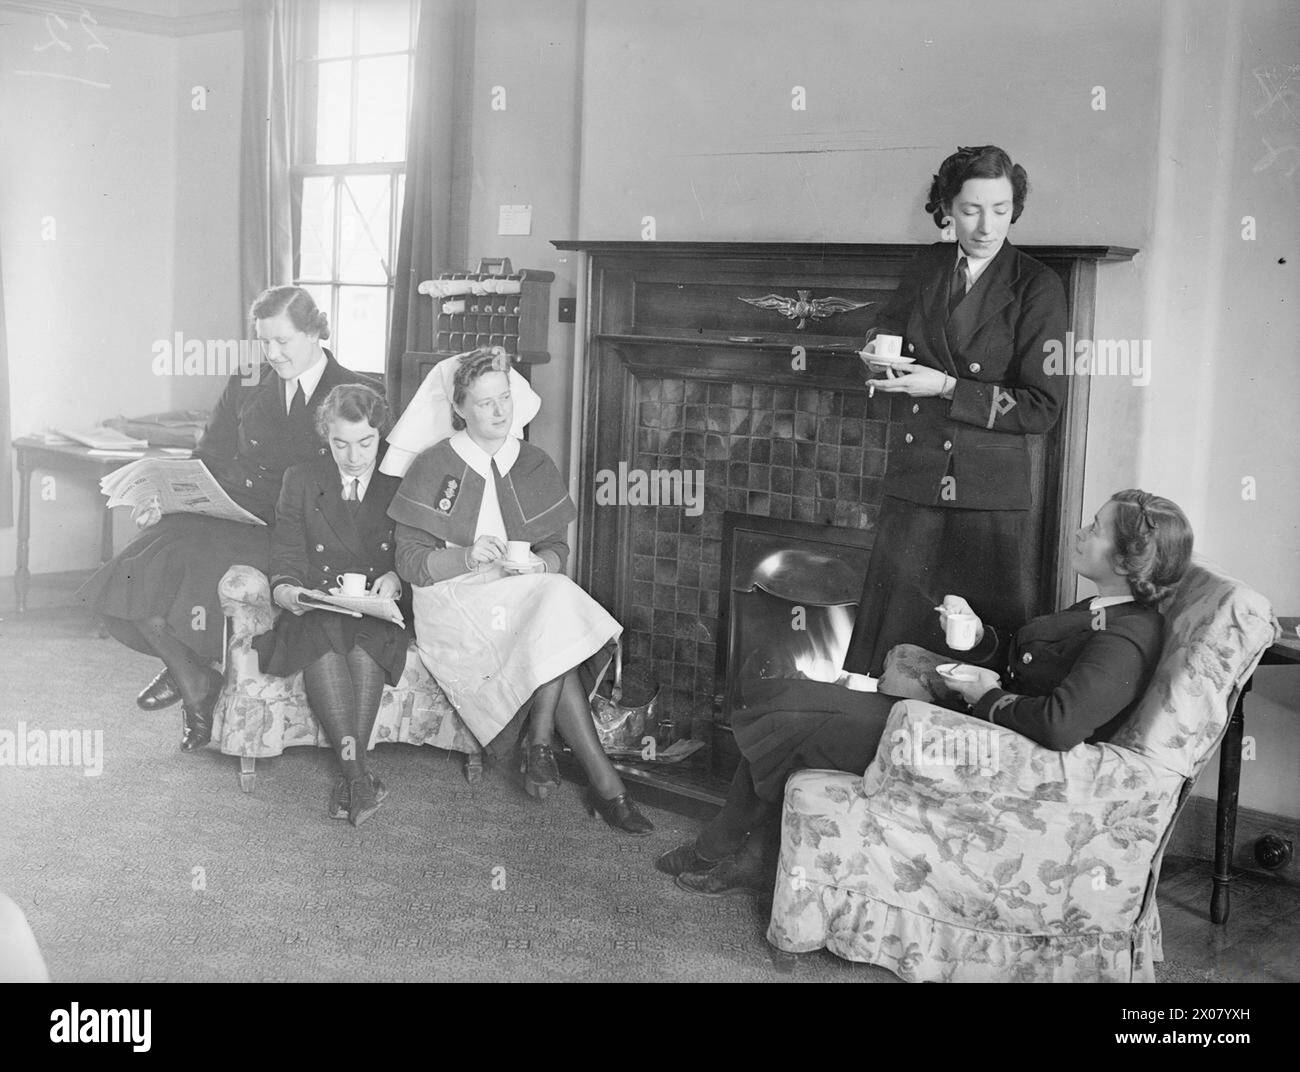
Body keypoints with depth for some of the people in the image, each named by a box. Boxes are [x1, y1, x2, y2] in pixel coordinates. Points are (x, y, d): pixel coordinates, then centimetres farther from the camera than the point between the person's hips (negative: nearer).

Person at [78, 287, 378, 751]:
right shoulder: (244, 389, 14)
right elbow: (208, 462, 14)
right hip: (230, 514, 5)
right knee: (142, 574, -20)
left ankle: (186, 672, 4)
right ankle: (197, 687, 4)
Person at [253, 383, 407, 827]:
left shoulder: (400, 487, 14)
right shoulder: (300, 480, 14)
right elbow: (286, 552, 6)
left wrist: (395, 579, -12)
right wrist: (284, 588, -16)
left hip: (378, 615, 0)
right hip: (315, 611, 0)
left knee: (366, 642, -36)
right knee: (324, 642, -36)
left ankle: (348, 774, -34)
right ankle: (356, 771, -39)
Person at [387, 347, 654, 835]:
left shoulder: (536, 465, 11)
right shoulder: (432, 468, 0)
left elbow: (556, 549, 11)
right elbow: (410, 563, -4)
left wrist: (536, 566, -13)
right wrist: (468, 557, -22)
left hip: (526, 594, 4)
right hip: (454, 603, -4)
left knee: (555, 603, -33)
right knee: (554, 632, -30)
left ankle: (540, 747, -22)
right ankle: (605, 784, -28)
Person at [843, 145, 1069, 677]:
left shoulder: (1037, 287, -4)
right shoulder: (926, 268, 9)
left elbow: (1042, 408, -8)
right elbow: (887, 330, 27)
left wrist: (946, 387, -14)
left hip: (992, 498, -3)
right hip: (913, 488, 3)